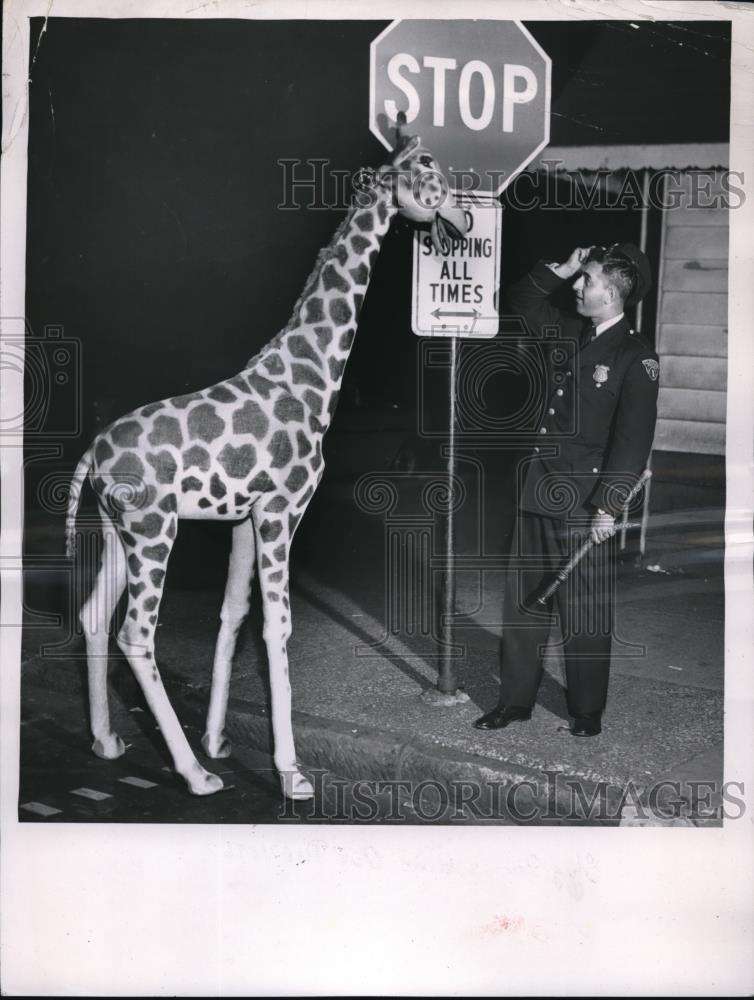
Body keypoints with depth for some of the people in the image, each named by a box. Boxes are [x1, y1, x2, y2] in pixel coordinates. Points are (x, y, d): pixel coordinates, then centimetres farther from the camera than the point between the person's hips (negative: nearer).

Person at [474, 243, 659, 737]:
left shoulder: (637, 356, -9)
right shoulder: (568, 332, 9)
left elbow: (634, 439, -14)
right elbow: (520, 303, 22)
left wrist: (608, 506, -19)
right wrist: (561, 270, 8)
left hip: (585, 503, -6)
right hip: (537, 491, 7)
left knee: (584, 613, 3)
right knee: (523, 602, 11)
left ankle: (587, 712, 18)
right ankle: (516, 701, 22)